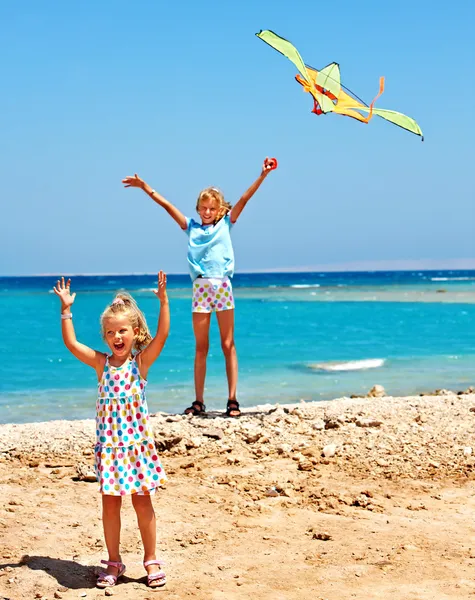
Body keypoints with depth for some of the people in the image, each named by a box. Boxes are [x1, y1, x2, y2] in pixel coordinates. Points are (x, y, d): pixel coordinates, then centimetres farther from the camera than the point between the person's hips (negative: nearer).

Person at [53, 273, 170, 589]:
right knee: (110, 503, 7)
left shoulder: (142, 360, -3)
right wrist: (66, 309, -6)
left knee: (143, 502, 6)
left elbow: (162, 335, -17)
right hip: (109, 443, 2)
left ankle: (151, 559, 18)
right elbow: (71, 343, -1)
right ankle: (114, 562, 19)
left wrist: (164, 301, -26)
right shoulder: (101, 363, 4)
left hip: (137, 442, -2)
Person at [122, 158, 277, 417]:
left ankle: (232, 400, 1)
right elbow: (167, 205, 12)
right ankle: (198, 402, 8)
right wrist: (145, 187, 10)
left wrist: (263, 175, -6)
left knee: (228, 344, 1)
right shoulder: (191, 227, 12)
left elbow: (244, 199, 1)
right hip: (200, 288, 2)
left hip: (222, 286, -2)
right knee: (201, 347, 5)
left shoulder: (225, 224, 9)